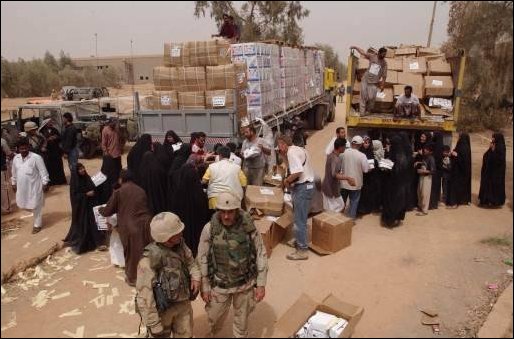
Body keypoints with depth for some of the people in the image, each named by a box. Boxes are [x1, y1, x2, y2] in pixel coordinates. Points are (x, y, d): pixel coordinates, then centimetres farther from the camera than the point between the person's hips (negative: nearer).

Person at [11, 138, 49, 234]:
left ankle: (37, 224, 20)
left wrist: (45, 183, -14)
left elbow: (43, 171, -13)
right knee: (23, 204, 16)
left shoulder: (36, 157, -15)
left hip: (34, 186, -6)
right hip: (22, 187, 6)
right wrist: (14, 183, 19)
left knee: (36, 206, 5)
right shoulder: (16, 158, 3)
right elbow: (14, 172, 15)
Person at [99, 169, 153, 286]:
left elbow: (108, 211, 6)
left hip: (130, 226, -3)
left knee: (132, 252, 13)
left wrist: (100, 209, 27)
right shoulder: (141, 190, 9)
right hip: (146, 224, 3)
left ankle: (132, 278, 28)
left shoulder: (118, 192, -2)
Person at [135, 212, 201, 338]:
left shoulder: (180, 244, -8)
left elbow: (190, 261, 11)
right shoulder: (150, 259, -28)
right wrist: (153, 325, -21)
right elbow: (144, 295, -25)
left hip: (183, 303, 6)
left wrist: (196, 277, -8)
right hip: (162, 309, -6)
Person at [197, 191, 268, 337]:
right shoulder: (209, 229, -16)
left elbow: (261, 255, -7)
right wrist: (204, 287, -3)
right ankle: (213, 334, 52)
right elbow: (203, 260, -7)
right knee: (215, 317, 19)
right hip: (219, 285, 0)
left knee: (242, 318, 19)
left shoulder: (249, 227, -16)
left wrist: (261, 284, -6)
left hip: (245, 284, 0)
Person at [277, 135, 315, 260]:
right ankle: (301, 241, 34)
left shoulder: (291, 152, -15)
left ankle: (302, 250, 2)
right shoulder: (299, 149, 16)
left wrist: (287, 180, -13)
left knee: (299, 220, -4)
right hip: (307, 185, 10)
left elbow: (298, 171, -28)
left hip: (302, 188, -10)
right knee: (300, 218, 21)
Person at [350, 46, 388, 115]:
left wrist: (383, 85, -3)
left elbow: (384, 75, 0)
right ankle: (362, 112, 1)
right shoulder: (372, 56, 2)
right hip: (365, 79, 1)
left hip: (373, 82, -1)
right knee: (363, 96, -3)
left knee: (371, 98, -12)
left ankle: (368, 111, 7)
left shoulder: (384, 63, 1)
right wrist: (355, 47, 14)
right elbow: (363, 52, 12)